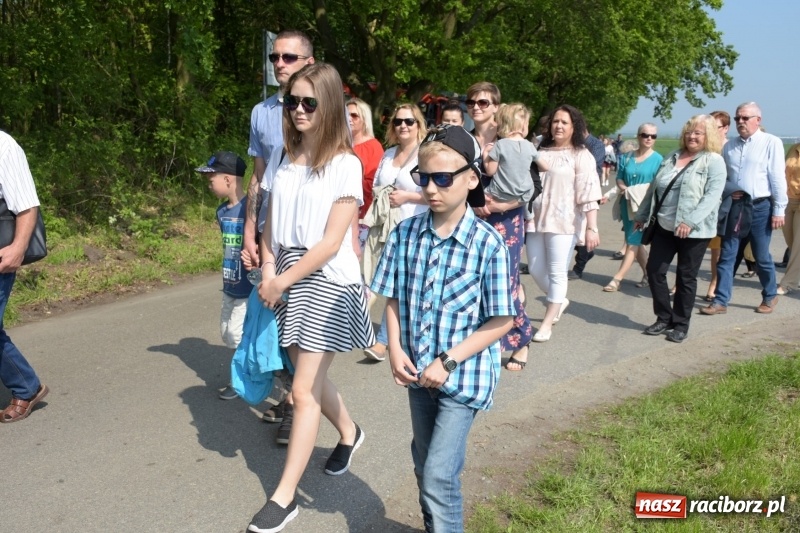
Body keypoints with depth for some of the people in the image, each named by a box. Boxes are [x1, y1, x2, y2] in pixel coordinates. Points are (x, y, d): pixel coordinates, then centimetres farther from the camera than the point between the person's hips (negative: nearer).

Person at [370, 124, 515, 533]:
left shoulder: (487, 243, -17)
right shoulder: (405, 234, -5)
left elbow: (502, 321, -13)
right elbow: (394, 299, 4)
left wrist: (448, 362, -17)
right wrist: (395, 350, -10)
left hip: (464, 373, -5)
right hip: (417, 370, 5)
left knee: (439, 476, -4)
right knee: (423, 465, 21)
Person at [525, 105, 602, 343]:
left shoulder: (581, 156, -2)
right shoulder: (540, 152, 11)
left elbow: (589, 193, -8)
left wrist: (592, 227, -14)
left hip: (563, 222, -5)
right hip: (536, 219, 5)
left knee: (557, 272, 0)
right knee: (535, 270, 9)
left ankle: (547, 323, 12)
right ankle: (558, 301, 36)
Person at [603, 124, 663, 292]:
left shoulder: (657, 159, -5)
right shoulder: (627, 157, 8)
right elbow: (619, 178, 10)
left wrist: (641, 191, -20)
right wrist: (623, 187, -11)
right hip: (628, 204, 5)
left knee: (633, 241, -7)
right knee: (636, 241, 13)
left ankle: (617, 279, -8)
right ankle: (648, 274, 29)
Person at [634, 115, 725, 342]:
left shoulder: (714, 161, -6)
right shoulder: (672, 157, 13)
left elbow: (712, 195, -17)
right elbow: (654, 188, 18)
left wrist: (690, 221, -26)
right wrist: (642, 215, 18)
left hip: (694, 231, -6)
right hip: (664, 227, 6)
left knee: (686, 277, 4)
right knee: (654, 270, 3)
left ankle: (681, 325, 17)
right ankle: (664, 318, 18)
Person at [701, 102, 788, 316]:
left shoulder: (771, 143, -5)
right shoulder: (729, 145, 8)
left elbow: (778, 178, -8)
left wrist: (779, 210, -10)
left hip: (760, 206, -4)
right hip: (734, 205, 4)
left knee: (762, 256, 9)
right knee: (726, 255, 4)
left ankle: (770, 296, 29)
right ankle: (720, 301, 10)